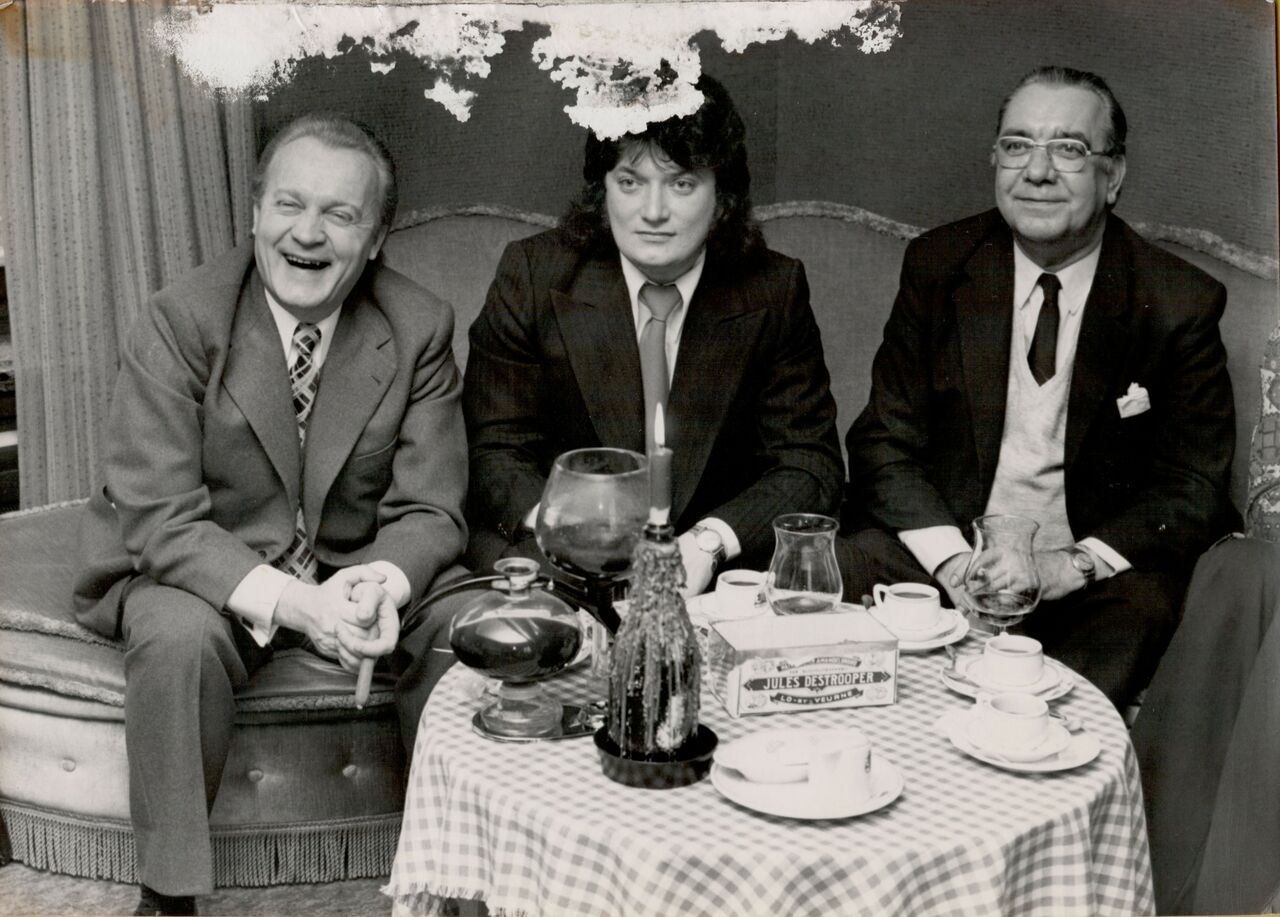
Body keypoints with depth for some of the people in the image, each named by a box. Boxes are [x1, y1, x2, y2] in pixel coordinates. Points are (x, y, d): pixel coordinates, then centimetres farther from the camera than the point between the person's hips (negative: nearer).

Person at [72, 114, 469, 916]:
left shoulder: (421, 329, -8)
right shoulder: (179, 321, -14)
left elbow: (430, 511, -7)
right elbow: (156, 515, -19)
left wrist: (382, 582, -31)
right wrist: (287, 600, -34)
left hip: (364, 573, 2)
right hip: (207, 578, -2)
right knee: (178, 634, -33)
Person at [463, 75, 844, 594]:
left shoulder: (775, 292, -3)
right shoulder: (532, 276, -4)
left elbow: (810, 467, -4)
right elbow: (494, 454, -5)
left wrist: (707, 542, -22)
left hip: (720, 565, 3)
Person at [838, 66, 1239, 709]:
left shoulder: (1180, 303, -2)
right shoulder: (937, 265, 3)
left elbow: (1194, 488, -1)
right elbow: (884, 442, 1)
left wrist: (1072, 565, -17)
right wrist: (952, 560, -15)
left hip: (1098, 569, -1)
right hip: (944, 545, 2)